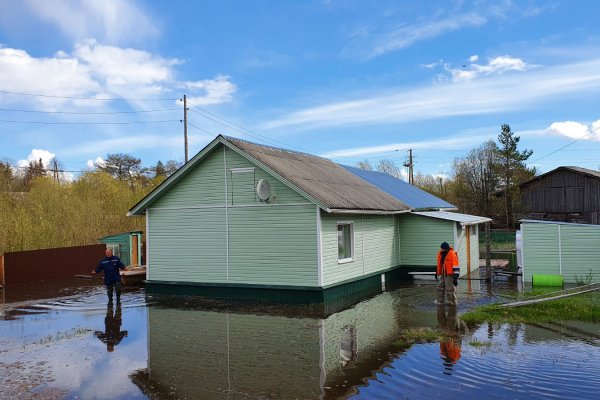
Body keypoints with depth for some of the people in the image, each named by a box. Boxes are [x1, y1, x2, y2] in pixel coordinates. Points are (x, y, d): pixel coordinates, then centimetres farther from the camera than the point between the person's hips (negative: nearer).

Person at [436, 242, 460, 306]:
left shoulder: (452, 254, -14)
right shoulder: (440, 253, 9)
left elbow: (456, 267, -16)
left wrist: (455, 277, -20)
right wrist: (437, 272, 31)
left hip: (449, 275, -8)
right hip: (442, 275, 8)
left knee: (449, 289, -5)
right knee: (440, 287, 11)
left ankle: (452, 302, 7)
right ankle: (440, 302, 22)